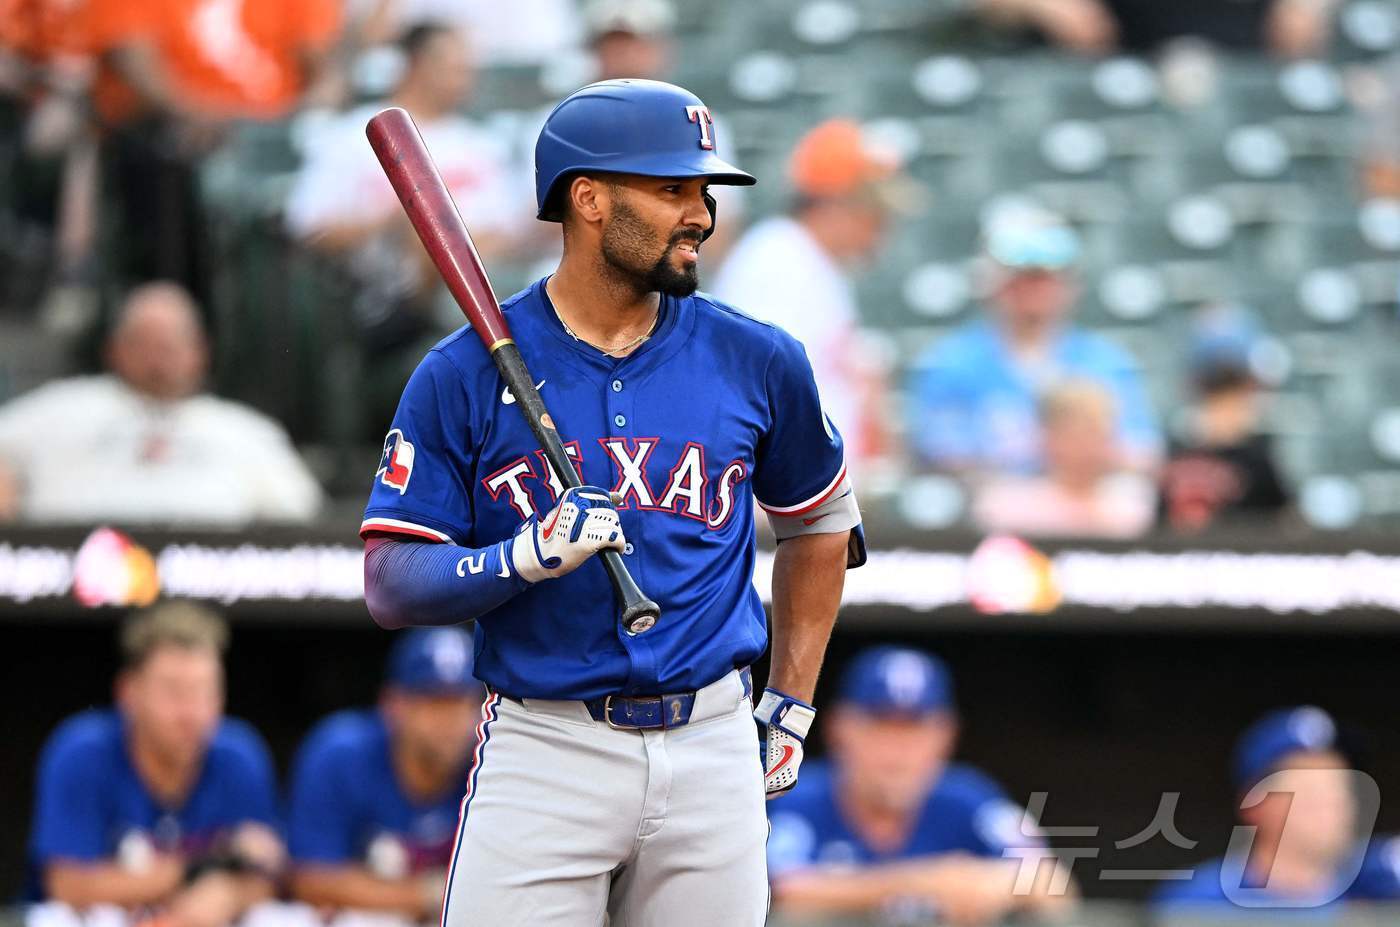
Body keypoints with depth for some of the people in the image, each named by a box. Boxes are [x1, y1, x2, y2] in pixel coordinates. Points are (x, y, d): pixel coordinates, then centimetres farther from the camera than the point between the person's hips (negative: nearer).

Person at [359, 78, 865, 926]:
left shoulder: (757, 362, 5)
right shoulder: (464, 377, -3)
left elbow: (821, 524, 21)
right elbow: (391, 584, -5)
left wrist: (793, 706, 16)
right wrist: (529, 557, -22)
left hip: (712, 754, 2)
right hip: (544, 753, -2)